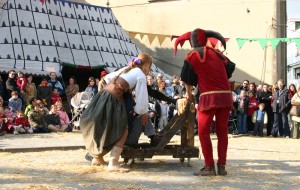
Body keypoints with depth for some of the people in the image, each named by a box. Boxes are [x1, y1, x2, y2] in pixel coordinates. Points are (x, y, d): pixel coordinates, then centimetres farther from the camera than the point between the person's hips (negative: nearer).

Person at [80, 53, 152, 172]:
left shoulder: (127, 69, 22)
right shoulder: (140, 75, -1)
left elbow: (108, 77, 32)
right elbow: (142, 96, -4)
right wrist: (144, 113, 8)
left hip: (103, 95, 9)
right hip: (113, 100, -9)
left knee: (101, 129, 25)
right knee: (122, 131, -1)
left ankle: (97, 157, 36)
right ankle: (113, 164, -7)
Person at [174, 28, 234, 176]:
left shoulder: (192, 55, 5)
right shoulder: (216, 53, 16)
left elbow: (187, 79, 10)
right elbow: (230, 69, 21)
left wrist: (189, 95, 26)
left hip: (209, 97, -4)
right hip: (226, 96, 4)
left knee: (203, 132, 4)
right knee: (222, 131, 9)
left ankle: (209, 167, -1)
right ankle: (222, 166, 6)